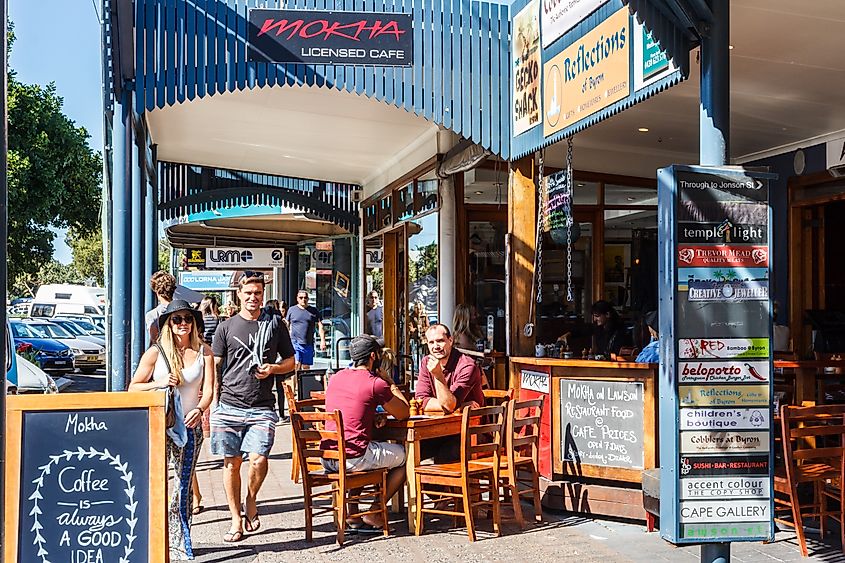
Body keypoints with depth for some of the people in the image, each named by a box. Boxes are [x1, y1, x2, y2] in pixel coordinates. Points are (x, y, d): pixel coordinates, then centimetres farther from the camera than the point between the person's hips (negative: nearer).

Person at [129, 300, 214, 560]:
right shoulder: (156, 352, -2)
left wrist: (200, 409, -23)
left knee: (184, 486, 10)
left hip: (190, 426, 2)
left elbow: (208, 389, -3)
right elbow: (133, 388, 2)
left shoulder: (203, 352, 3)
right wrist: (160, 383, -15)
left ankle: (180, 544, 21)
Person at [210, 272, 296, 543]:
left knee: (258, 459, -14)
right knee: (231, 462, 5)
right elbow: (214, 368, 8)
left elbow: (290, 361, 16)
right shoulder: (226, 327, 8)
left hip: (262, 408, -1)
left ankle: (251, 500, 17)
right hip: (229, 406, 1)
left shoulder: (275, 324, 9)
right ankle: (236, 520, 19)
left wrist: (273, 368, -6)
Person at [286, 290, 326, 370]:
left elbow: (320, 326, 6)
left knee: (306, 367, 6)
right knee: (296, 364, -15)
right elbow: (286, 326, 13)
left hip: (308, 344, 2)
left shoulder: (314, 311, 8)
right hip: (295, 342, -2)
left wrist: (322, 341, -2)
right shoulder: (292, 310, 8)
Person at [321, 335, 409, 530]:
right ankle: (374, 515, 12)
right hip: (354, 458, -7)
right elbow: (404, 413, 4)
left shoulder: (335, 378, 13)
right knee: (406, 456, 14)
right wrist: (389, 381, 13)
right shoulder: (376, 383, -8)